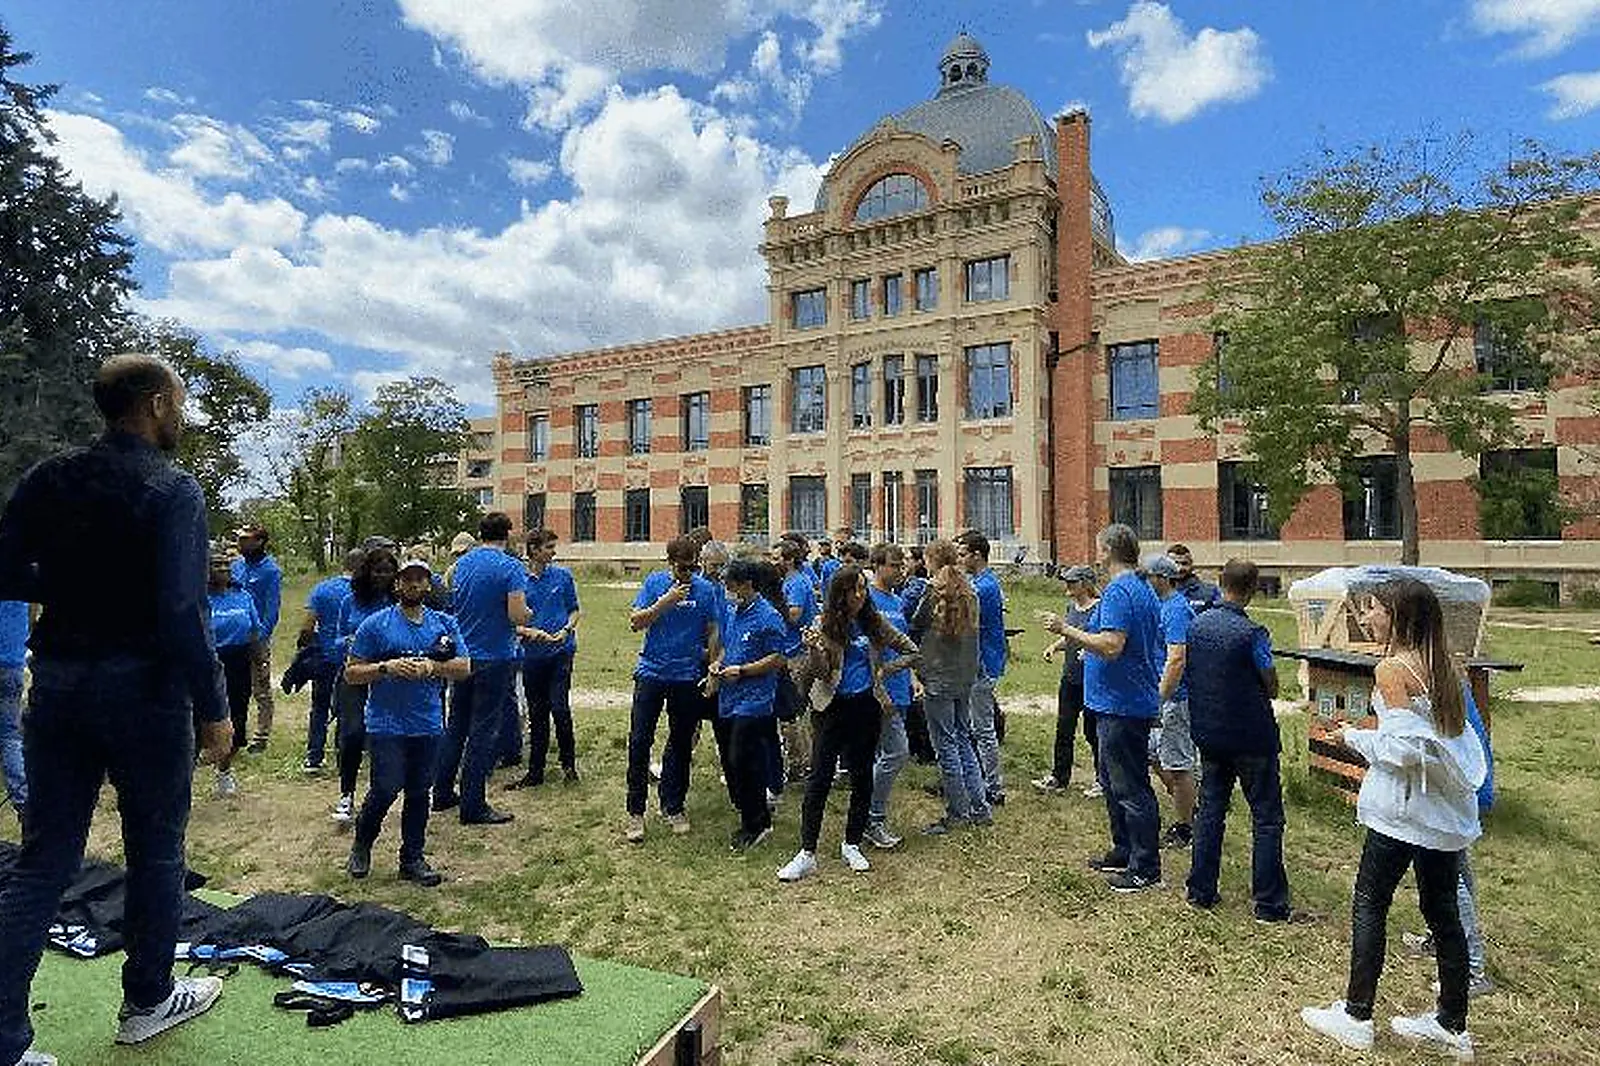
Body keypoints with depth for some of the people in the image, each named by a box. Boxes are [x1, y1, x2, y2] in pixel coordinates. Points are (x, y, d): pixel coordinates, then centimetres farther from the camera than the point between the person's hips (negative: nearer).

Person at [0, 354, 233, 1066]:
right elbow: (181, 613, -21)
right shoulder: (172, 490, -15)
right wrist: (213, 708, -13)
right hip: (142, 688, -5)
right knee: (156, 850, 13)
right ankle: (147, 1003, 30)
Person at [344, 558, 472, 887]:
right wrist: (387, 668, -17)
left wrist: (432, 667, -15)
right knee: (387, 788, -5)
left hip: (428, 724, 3)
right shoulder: (375, 624, -2)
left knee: (419, 792, 10)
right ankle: (361, 845, 24)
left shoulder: (445, 624, 6)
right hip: (386, 724, -3)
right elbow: (351, 673, -1)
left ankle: (413, 859, 23)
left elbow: (464, 668, 1)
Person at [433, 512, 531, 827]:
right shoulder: (510, 567, -13)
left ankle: (442, 793, 27)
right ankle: (473, 806, 7)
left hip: (462, 656, 6)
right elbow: (517, 615, -21)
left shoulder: (461, 564, 6)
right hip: (495, 657, -6)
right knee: (484, 731, 1)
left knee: (456, 726, 18)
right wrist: (527, 614, 0)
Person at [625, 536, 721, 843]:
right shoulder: (654, 582, -2)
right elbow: (635, 622, -8)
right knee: (639, 742, -2)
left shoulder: (705, 589, 0)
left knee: (681, 744, 11)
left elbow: (712, 633, 5)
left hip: (687, 677, 1)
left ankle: (673, 807, 26)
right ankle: (635, 812, 11)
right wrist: (665, 602, -20)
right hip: (652, 672, -1)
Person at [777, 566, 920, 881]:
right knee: (819, 779, -3)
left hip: (866, 707, 3)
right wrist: (813, 650, -29)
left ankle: (852, 846, 25)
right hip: (834, 707, -3)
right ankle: (807, 854, 3)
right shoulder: (825, 624, -4)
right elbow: (819, 672, -11)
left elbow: (913, 652, 10)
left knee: (862, 777, 10)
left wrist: (885, 669, 0)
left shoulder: (874, 623, 3)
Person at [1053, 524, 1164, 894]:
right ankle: (1124, 851, 32)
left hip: (1122, 706, -11)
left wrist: (1068, 631, -20)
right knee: (1113, 781, 20)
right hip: (1131, 701, 11)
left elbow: (1111, 645, -28)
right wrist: (1090, 652, 29)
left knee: (1130, 787, -1)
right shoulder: (1142, 589, 14)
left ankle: (1146, 867, 10)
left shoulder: (1118, 592, -19)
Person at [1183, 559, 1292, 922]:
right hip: (1251, 737, -5)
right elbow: (1272, 688, -9)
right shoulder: (1252, 634, -17)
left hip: (1208, 733, 5)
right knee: (1266, 818, 6)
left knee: (1210, 810, 14)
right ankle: (1269, 903, 11)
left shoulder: (1198, 625, -1)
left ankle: (1201, 891, 19)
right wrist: (1256, 685, 10)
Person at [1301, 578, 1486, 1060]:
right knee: (1442, 912, 15)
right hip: (1447, 812, 8)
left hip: (1403, 812, -7)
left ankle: (1356, 1016, 13)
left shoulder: (1392, 669, -17)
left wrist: (1354, 737, -7)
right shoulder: (1442, 667, 7)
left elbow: (1405, 748, -22)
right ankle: (1452, 1025, 26)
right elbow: (1461, 742, 13)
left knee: (1369, 906, 5)